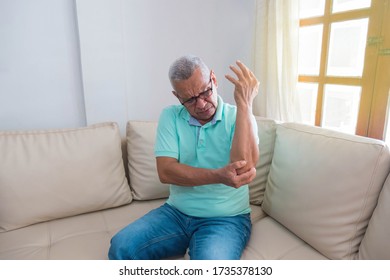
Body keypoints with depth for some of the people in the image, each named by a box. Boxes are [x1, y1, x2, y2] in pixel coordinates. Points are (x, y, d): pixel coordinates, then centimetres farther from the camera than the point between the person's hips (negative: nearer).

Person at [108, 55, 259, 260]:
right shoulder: (170, 116, 0)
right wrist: (219, 176, -25)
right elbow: (166, 172, -12)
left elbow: (243, 167, -25)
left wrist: (245, 103, -26)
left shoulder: (239, 117, -5)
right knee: (121, 247, -16)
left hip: (225, 218, -2)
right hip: (176, 212, 3)